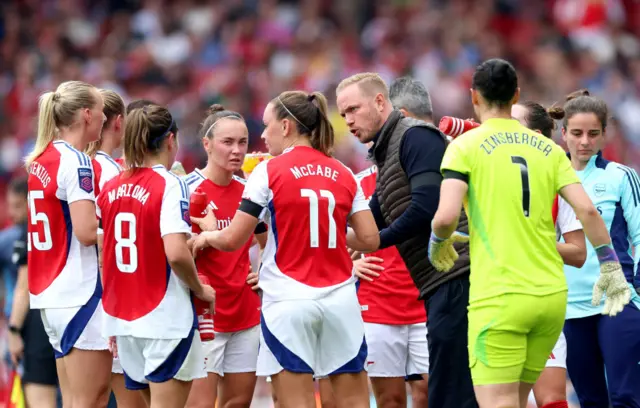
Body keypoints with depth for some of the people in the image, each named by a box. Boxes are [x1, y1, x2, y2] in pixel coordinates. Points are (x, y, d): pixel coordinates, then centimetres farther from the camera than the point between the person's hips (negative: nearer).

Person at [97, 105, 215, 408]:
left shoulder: (110, 189, 8)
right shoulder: (169, 186, -11)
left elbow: (101, 256, 10)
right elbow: (176, 253, -23)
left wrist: (113, 324, 17)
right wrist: (200, 290, -6)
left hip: (122, 318, 7)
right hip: (166, 317, -7)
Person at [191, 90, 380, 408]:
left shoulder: (269, 171, -3)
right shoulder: (343, 175, 8)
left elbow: (233, 240, -5)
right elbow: (370, 239, 5)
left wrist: (207, 237, 16)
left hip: (288, 301, -4)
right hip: (340, 300, 4)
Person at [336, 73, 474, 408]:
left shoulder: (416, 136, -7)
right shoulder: (386, 153, 22)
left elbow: (426, 207, -18)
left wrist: (375, 242, -7)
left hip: (455, 277, -10)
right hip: (440, 284, 10)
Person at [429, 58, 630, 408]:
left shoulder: (465, 146, -2)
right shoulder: (548, 148, 10)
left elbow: (446, 216, -13)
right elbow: (586, 209, 1)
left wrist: (438, 242, 8)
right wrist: (610, 264, 11)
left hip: (499, 299, -5)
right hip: (552, 295, 5)